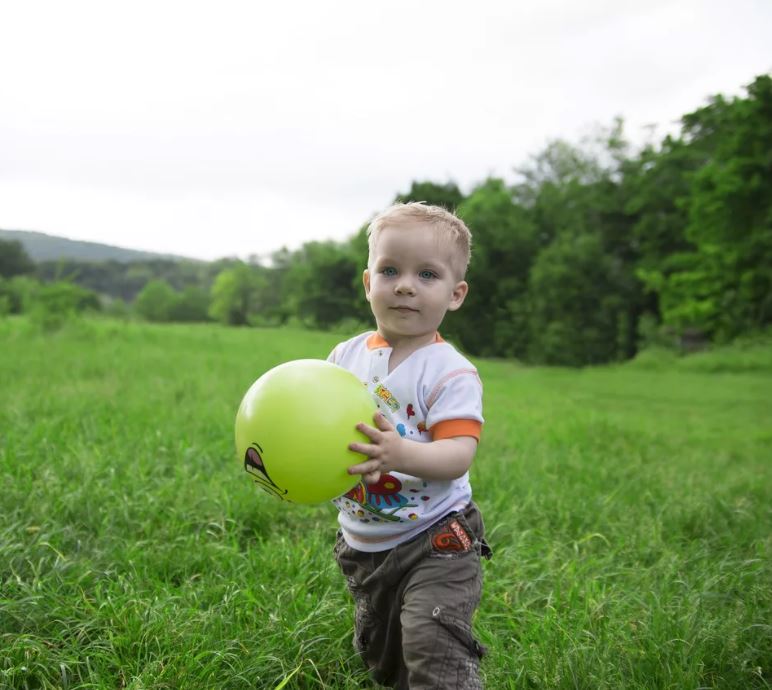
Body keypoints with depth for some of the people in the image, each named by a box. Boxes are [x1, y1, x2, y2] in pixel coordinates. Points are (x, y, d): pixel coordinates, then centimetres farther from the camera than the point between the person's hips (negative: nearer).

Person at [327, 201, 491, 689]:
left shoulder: (450, 372, -16)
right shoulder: (346, 356, 0)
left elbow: (459, 452, -27)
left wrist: (401, 453, -45)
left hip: (434, 542, -6)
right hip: (363, 545, 6)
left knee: (434, 649, -19)